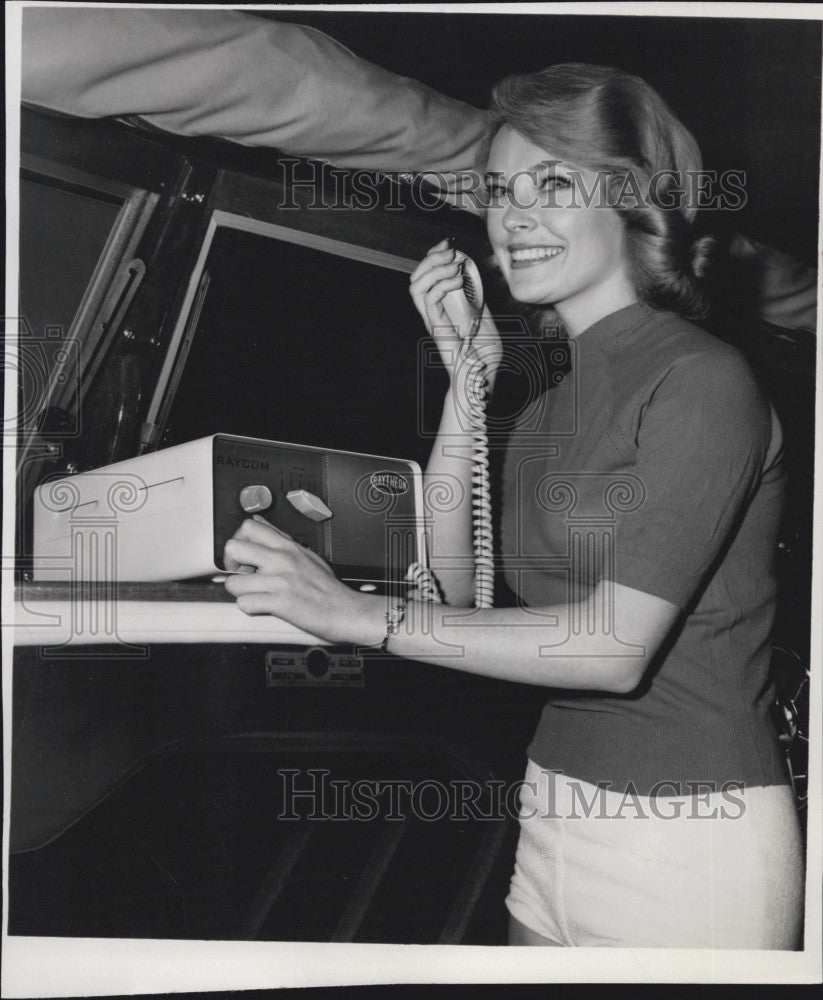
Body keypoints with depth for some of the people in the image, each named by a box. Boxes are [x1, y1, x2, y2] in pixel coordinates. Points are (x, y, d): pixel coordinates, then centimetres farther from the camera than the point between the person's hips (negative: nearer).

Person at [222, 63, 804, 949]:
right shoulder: (552, 407, 10)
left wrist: (358, 614, -22)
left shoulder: (702, 380, -15)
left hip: (688, 835, -7)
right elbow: (453, 584, 4)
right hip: (557, 812, 7)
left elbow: (619, 644, -22)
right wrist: (465, 382, -2)